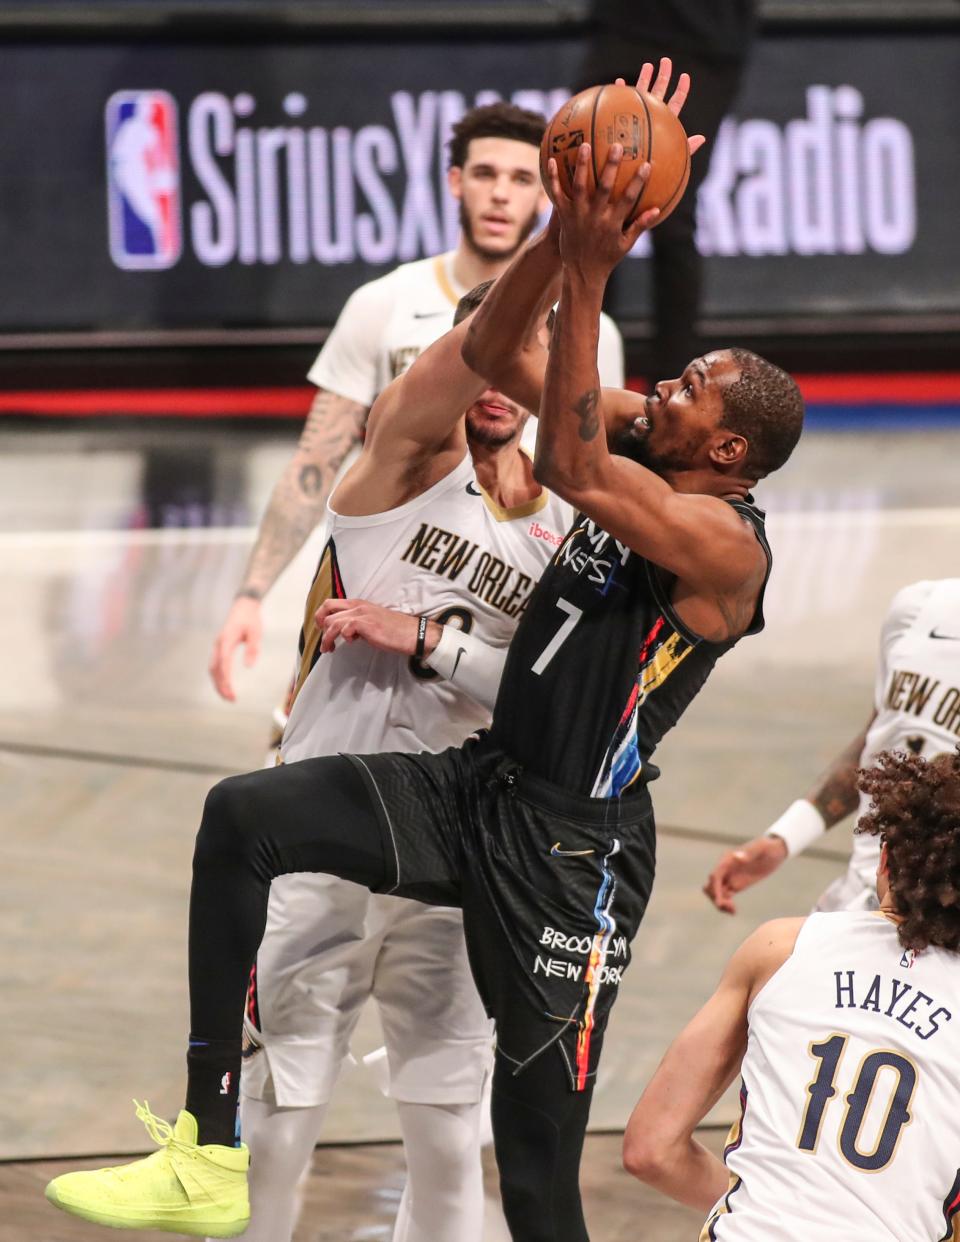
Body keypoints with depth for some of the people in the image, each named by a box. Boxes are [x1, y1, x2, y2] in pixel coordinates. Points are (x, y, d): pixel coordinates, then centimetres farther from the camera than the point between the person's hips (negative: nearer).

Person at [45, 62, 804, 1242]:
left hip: (572, 845, -8)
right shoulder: (643, 443, 7)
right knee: (242, 816, -12)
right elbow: (493, 350, 5)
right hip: (482, 786, 8)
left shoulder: (725, 542, -18)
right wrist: (574, 227, -10)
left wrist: (590, 275, -34)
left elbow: (568, 467, -33)